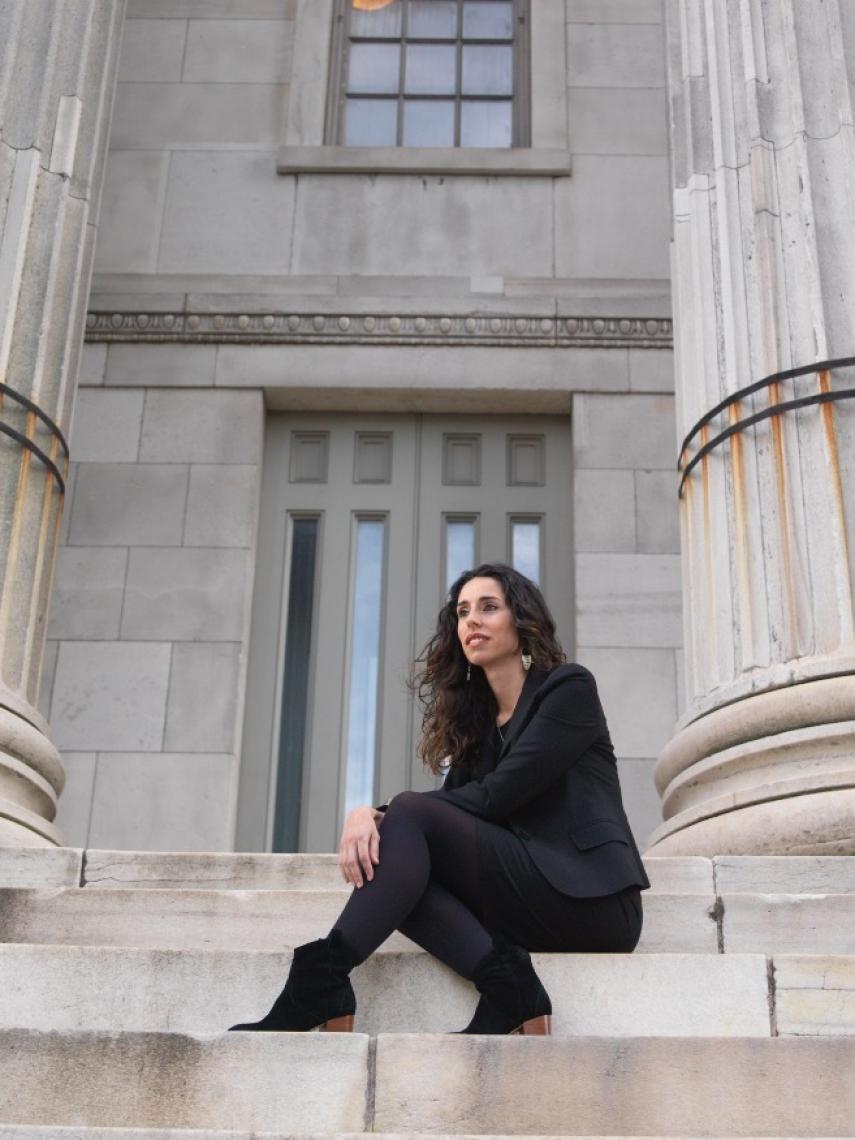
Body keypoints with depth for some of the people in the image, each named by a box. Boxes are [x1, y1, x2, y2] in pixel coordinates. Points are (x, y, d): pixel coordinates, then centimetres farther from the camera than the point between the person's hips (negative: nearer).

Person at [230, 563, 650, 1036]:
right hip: (530, 908, 6)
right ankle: (502, 976, -29)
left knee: (412, 817, -21)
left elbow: (496, 796, -11)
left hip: (590, 897, -6)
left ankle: (320, 980, -32)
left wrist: (387, 813, -9)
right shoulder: (477, 720, 19)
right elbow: (453, 804, 4)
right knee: (377, 857, -16)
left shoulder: (569, 688, 0)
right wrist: (368, 814, -17)